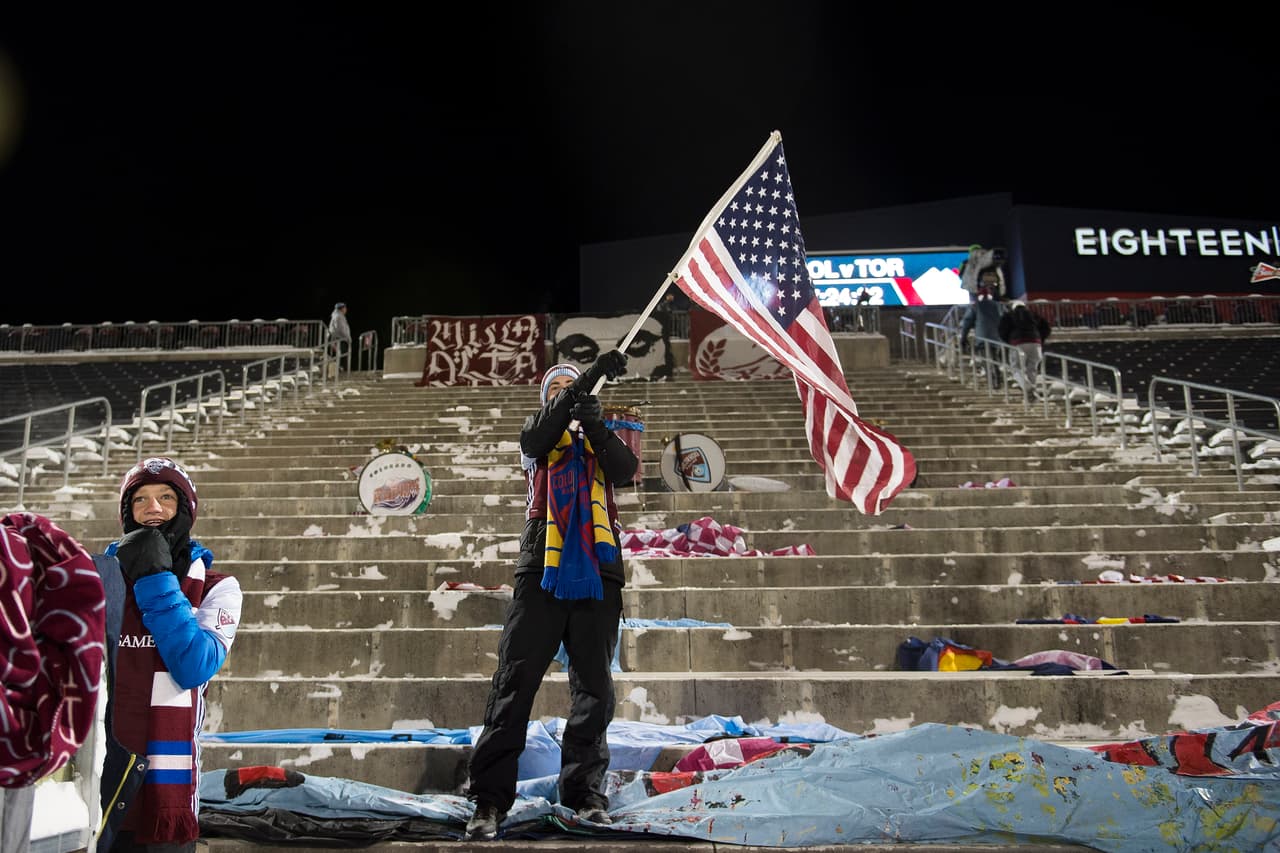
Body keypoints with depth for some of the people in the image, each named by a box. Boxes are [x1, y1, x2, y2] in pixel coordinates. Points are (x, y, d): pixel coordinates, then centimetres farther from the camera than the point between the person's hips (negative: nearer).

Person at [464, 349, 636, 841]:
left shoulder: (600, 434, 21)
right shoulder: (538, 429, 17)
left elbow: (625, 470, 0)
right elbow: (539, 437, -9)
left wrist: (596, 427, -17)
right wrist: (591, 375, -18)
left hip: (597, 566, 2)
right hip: (543, 566, -2)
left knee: (594, 686, 2)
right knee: (515, 680, -5)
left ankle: (585, 792, 9)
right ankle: (490, 798, -2)